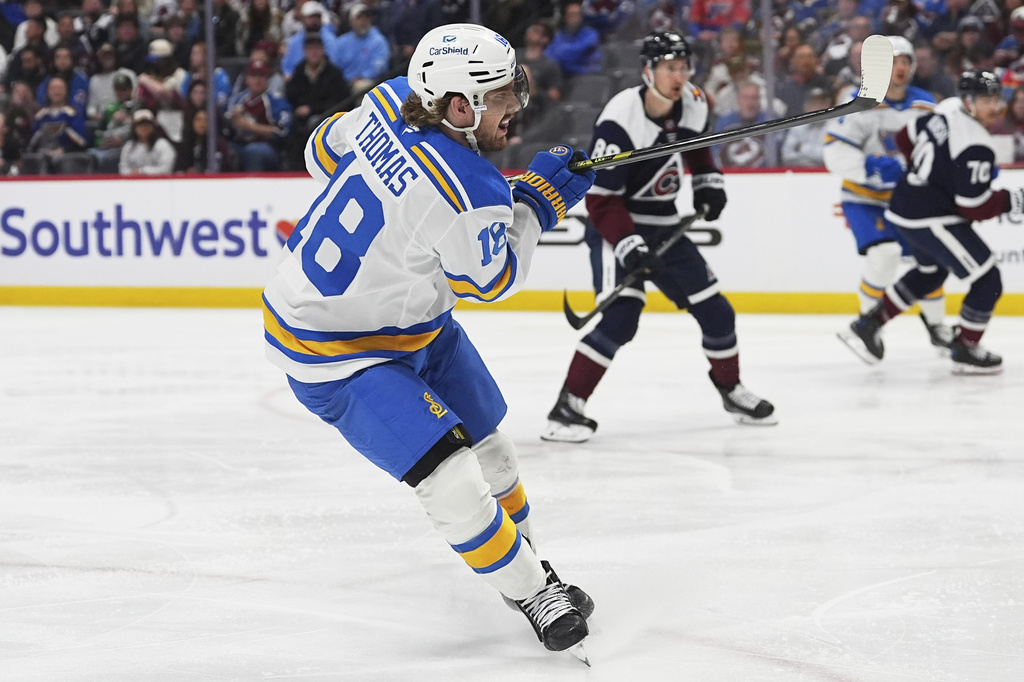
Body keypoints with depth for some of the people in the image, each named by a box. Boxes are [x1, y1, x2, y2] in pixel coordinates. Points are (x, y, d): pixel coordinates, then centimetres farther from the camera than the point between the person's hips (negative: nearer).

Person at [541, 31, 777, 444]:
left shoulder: (693, 104, -5)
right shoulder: (620, 123, -26)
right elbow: (601, 200, -24)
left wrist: (708, 181, 9)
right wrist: (629, 247, -32)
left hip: (664, 225, 7)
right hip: (615, 226, -7)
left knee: (715, 312, 9)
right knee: (620, 315, -25)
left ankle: (731, 390, 33)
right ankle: (567, 407, -18)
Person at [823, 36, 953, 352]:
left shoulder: (925, 104, -2)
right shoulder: (862, 105, -19)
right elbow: (835, 153, -24)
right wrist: (871, 167, -37)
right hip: (864, 196, -5)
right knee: (883, 252, -25)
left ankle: (935, 323, 29)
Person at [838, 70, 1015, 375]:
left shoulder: (948, 109, 1)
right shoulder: (975, 148, -25)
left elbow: (905, 139, 17)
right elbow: (974, 208, -23)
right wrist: (1010, 201, -10)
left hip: (904, 207, 10)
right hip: (932, 220, -10)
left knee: (932, 271, 32)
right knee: (988, 281, -1)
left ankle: (868, 325, 33)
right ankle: (965, 350, 13)